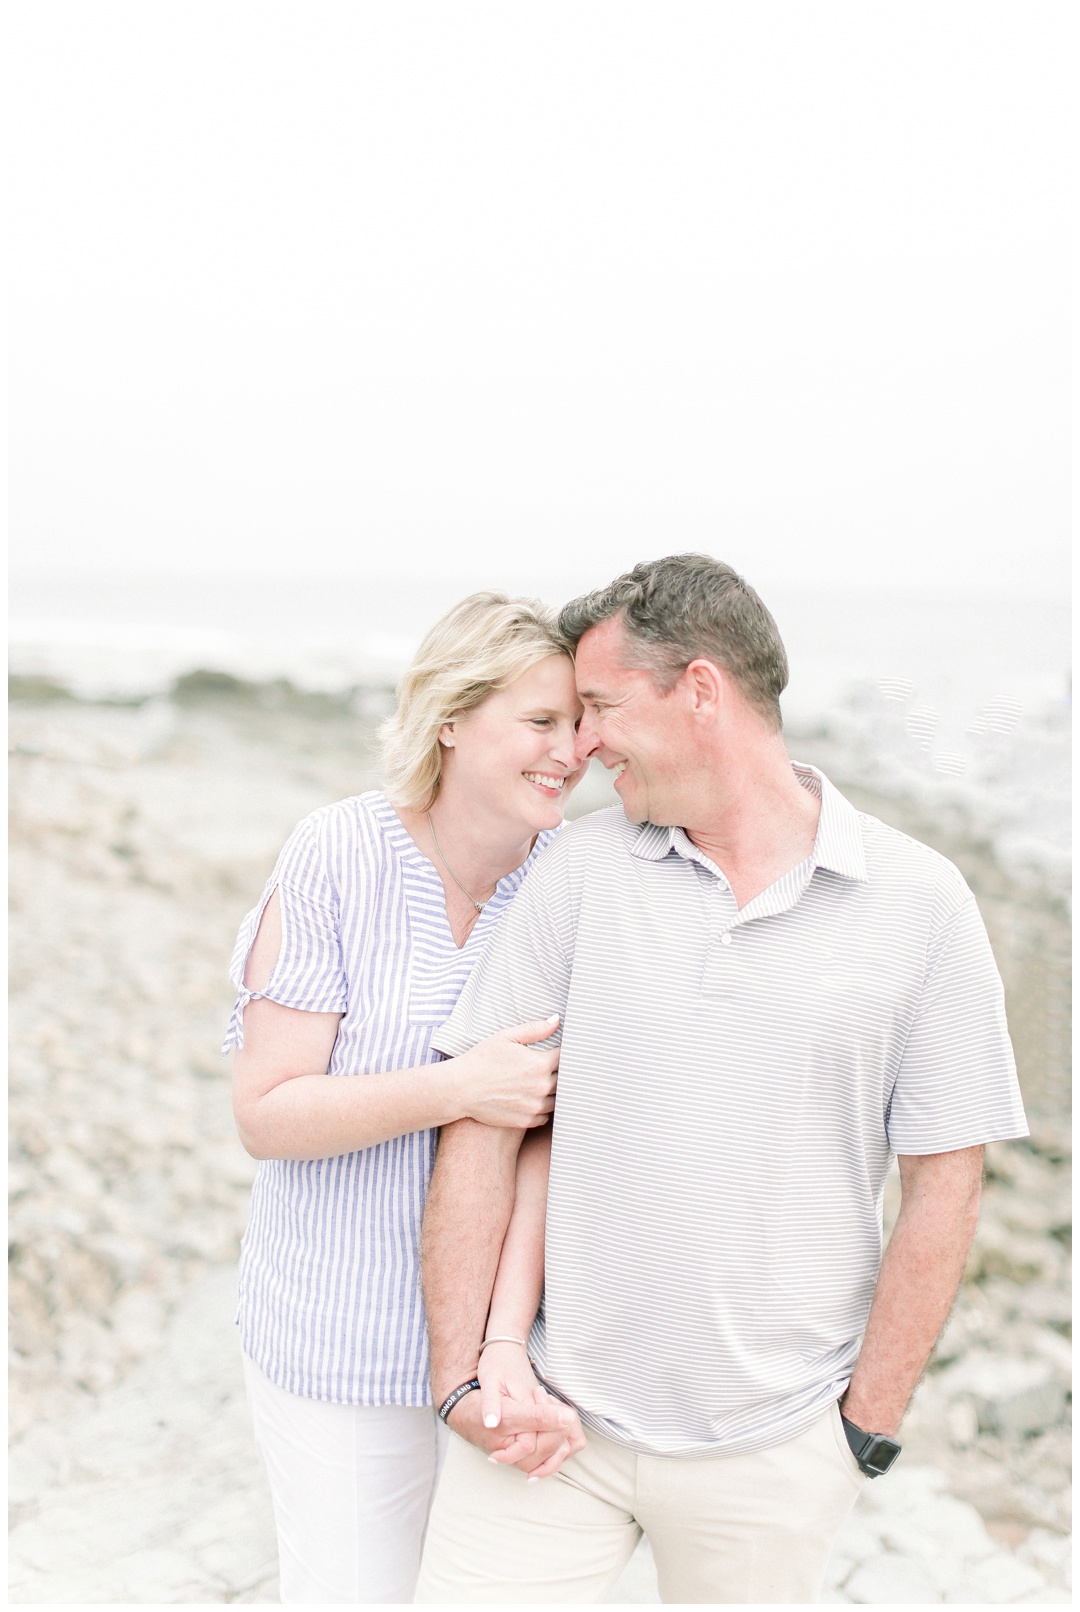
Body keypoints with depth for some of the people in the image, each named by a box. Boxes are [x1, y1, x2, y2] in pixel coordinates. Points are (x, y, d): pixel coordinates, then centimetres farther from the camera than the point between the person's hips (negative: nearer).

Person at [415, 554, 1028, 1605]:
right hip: (552, 1409, 1)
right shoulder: (580, 871, -2)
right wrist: (461, 1370, -4)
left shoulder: (921, 904, -6)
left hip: (772, 1446, -1)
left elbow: (942, 1186, -3)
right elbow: (481, 1124, -1)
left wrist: (867, 1426, -2)